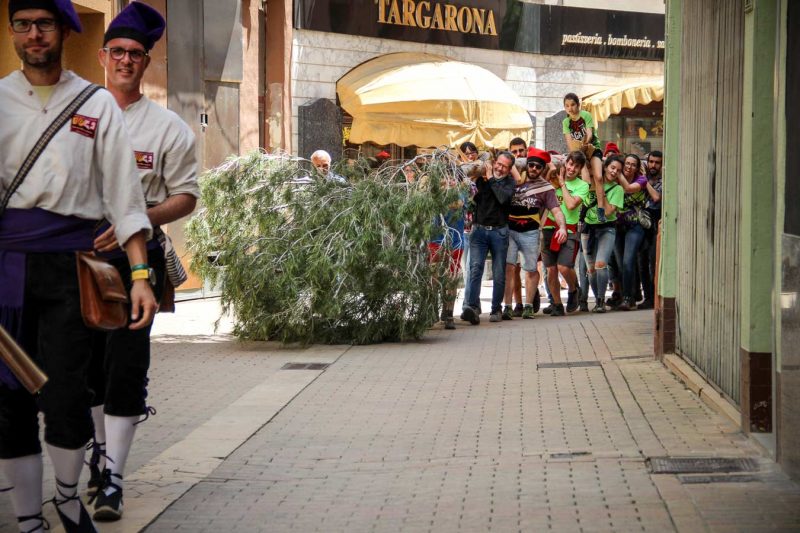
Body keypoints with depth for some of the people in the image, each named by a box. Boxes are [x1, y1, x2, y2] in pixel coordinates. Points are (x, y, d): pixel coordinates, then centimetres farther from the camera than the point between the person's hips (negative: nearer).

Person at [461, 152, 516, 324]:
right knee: (475, 268, -15)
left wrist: (492, 180, -7)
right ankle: (472, 307, -25)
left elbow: (503, 198, -15)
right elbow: (471, 199, 2)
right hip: (479, 230, 0)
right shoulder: (481, 178, 7)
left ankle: (496, 309, 16)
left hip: (499, 231, 0)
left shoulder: (509, 182, 4)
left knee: (499, 274, 4)